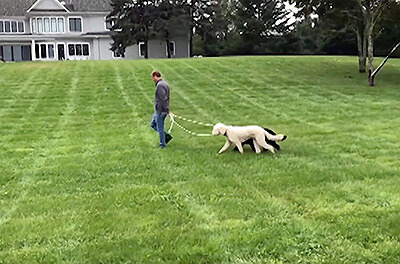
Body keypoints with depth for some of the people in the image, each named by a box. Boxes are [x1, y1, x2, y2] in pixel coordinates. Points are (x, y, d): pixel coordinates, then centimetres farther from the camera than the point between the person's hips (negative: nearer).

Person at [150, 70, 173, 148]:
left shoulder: (160, 85, -20)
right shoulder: (164, 84, 11)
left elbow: (163, 99, -26)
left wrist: (164, 110, -24)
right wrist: (166, 110, 21)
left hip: (160, 110, -10)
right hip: (160, 110, 10)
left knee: (160, 128, 2)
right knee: (153, 124, 20)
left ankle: (162, 144, 13)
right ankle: (166, 136, 19)